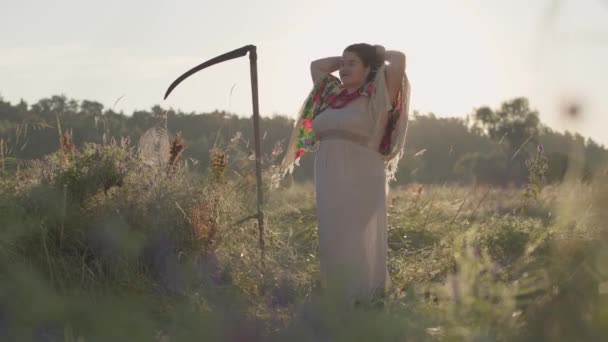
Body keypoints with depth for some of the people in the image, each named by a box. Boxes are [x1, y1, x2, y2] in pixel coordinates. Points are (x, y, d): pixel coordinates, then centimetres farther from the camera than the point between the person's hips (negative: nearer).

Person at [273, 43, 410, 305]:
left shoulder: (375, 98, -1)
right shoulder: (333, 95, 17)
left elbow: (399, 60, -12)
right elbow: (316, 65, 31)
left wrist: (377, 54, 7)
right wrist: (345, 58, 23)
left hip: (361, 183, -6)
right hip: (329, 183, 6)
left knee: (359, 248, -6)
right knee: (333, 245, 7)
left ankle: (367, 306, 1)